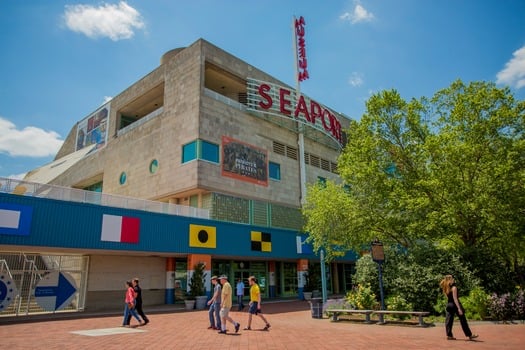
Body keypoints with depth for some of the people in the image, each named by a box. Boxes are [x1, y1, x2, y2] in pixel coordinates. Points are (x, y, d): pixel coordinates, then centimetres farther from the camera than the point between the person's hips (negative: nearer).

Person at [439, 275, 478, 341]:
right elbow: (455, 299, -19)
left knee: (448, 320, 5)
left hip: (449, 305, 7)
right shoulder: (454, 288, -14)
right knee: (463, 320, 5)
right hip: (455, 305, -7)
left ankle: (449, 335, 3)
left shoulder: (446, 288, 8)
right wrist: (459, 308, -21)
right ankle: (469, 335, 15)